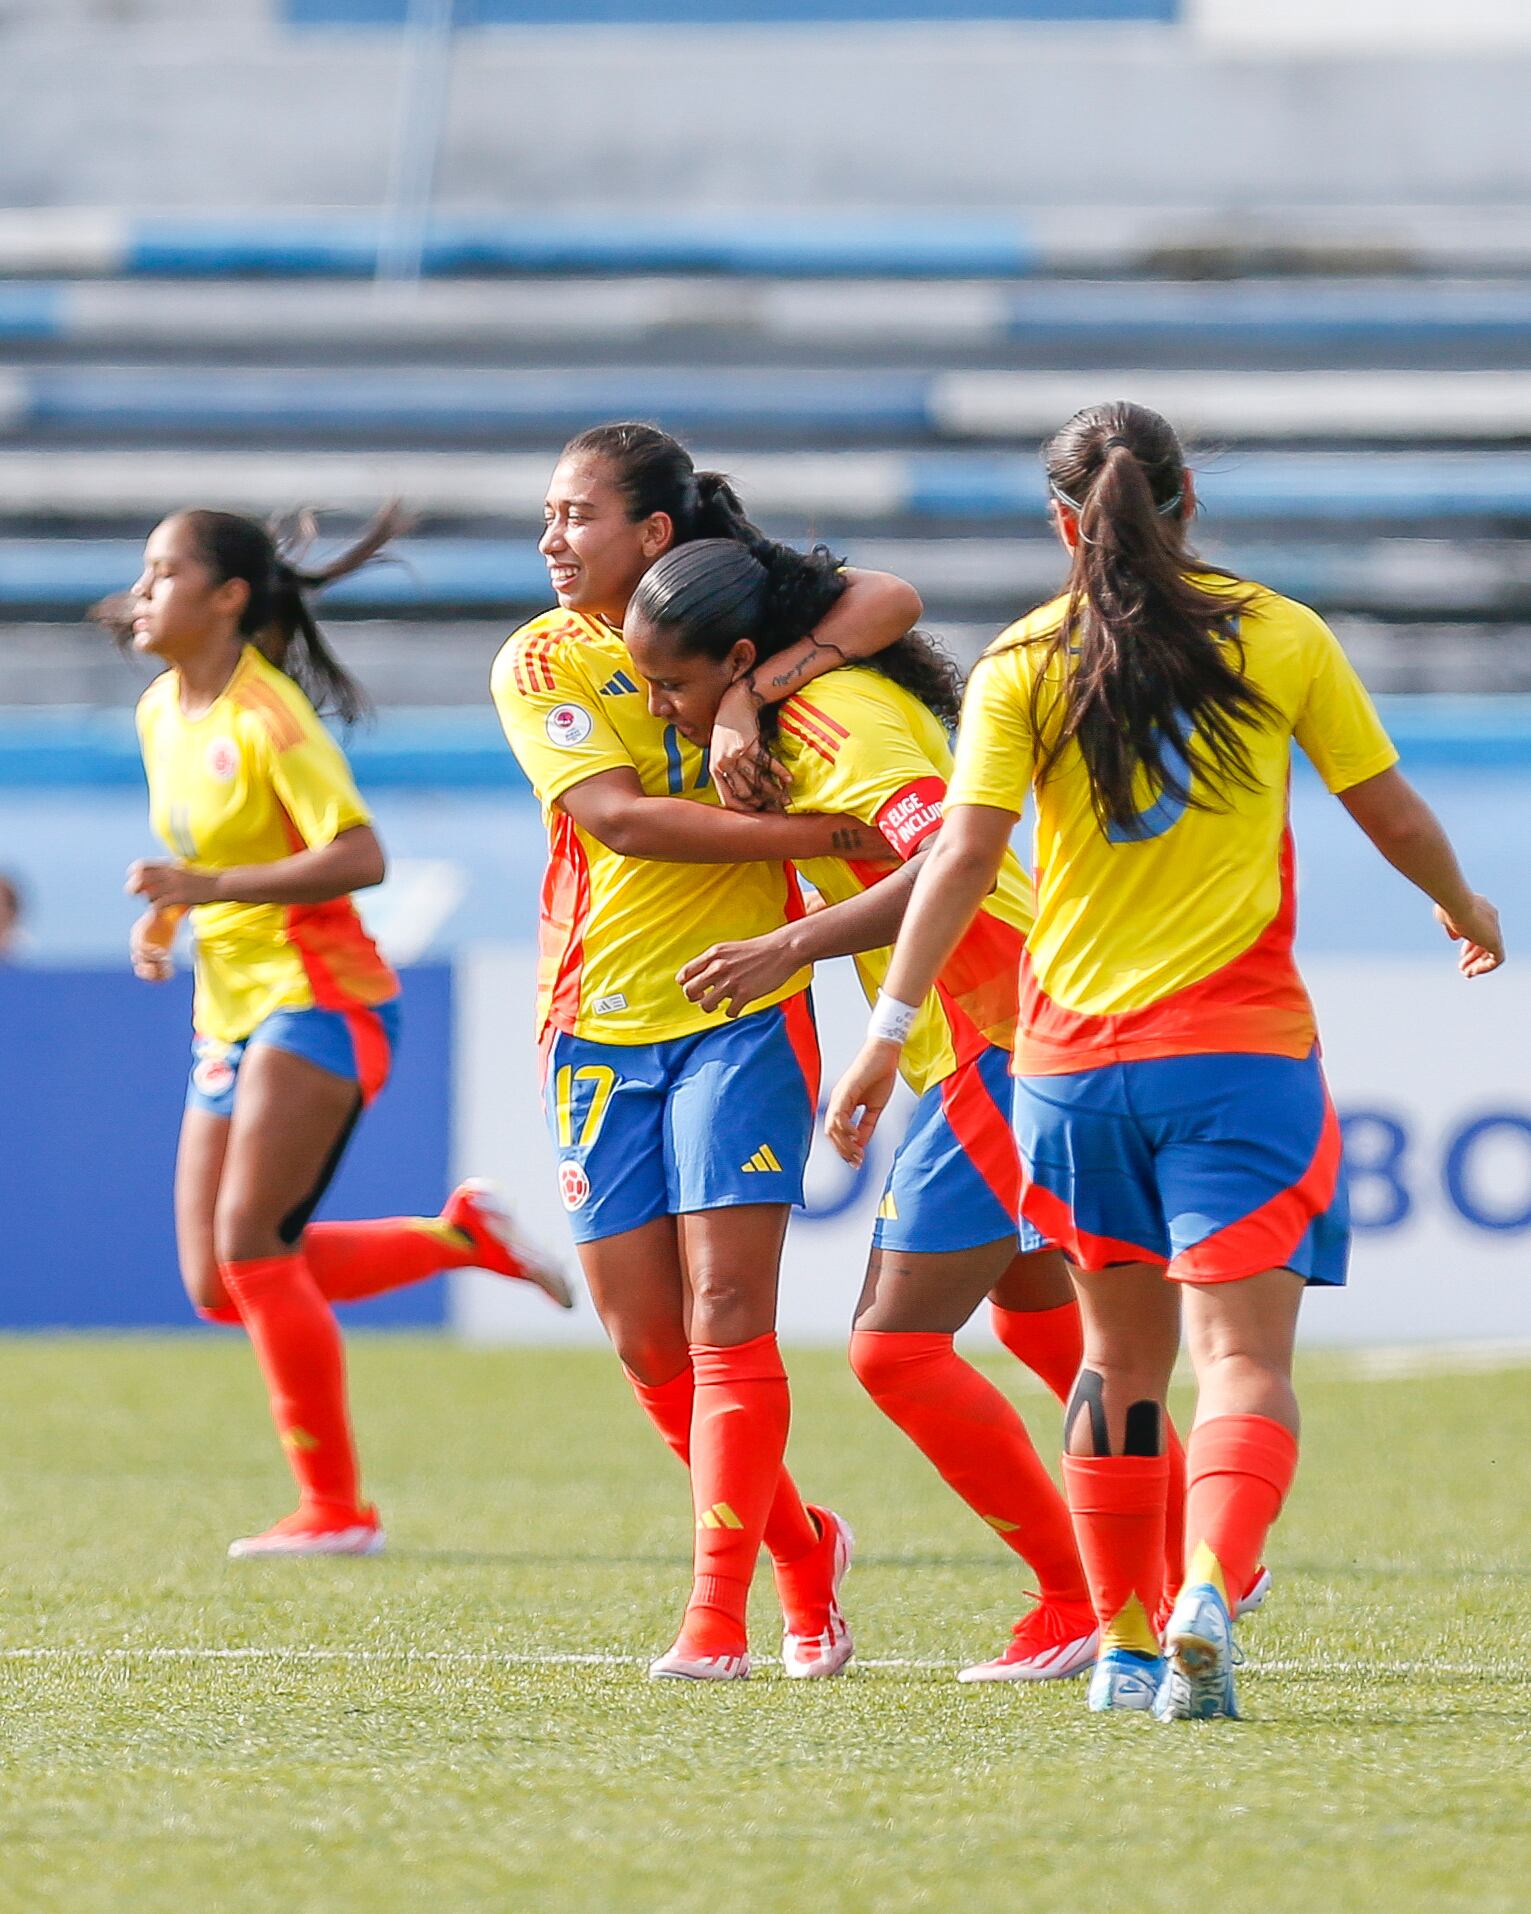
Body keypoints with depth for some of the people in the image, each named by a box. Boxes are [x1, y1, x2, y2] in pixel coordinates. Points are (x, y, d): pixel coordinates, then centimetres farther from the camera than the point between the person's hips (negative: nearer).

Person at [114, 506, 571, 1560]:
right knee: (219, 1285, 2)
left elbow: (359, 855, -23)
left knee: (248, 1241, -17)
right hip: (231, 1010, 9)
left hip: (316, 997, -9)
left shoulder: (266, 715, -15)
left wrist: (212, 887, -28)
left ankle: (337, 1506, -9)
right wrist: (162, 917, 5)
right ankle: (460, 1234, 18)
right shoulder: (161, 712, 10)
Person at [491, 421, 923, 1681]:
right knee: (645, 1338, 3)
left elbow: (891, 602, -11)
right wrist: (821, 835, -20)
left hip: (743, 1009, -2)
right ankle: (799, 1545, 25)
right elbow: (622, 822, -14)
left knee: (727, 1310, -12)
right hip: (602, 1022, 2)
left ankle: (719, 1613, -14)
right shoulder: (540, 664, -1)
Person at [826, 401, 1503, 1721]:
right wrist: (1464, 910, 29)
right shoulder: (1279, 638, 2)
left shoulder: (1023, 666, 1)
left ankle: (1123, 1646, 21)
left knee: (1122, 1353, 17)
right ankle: (1210, 1594, -31)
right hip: (1239, 1045, -2)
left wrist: (888, 1029, -7)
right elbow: (1394, 818, 9)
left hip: (1074, 1053, 2)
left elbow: (963, 855, -8)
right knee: (1244, 1352, -7)